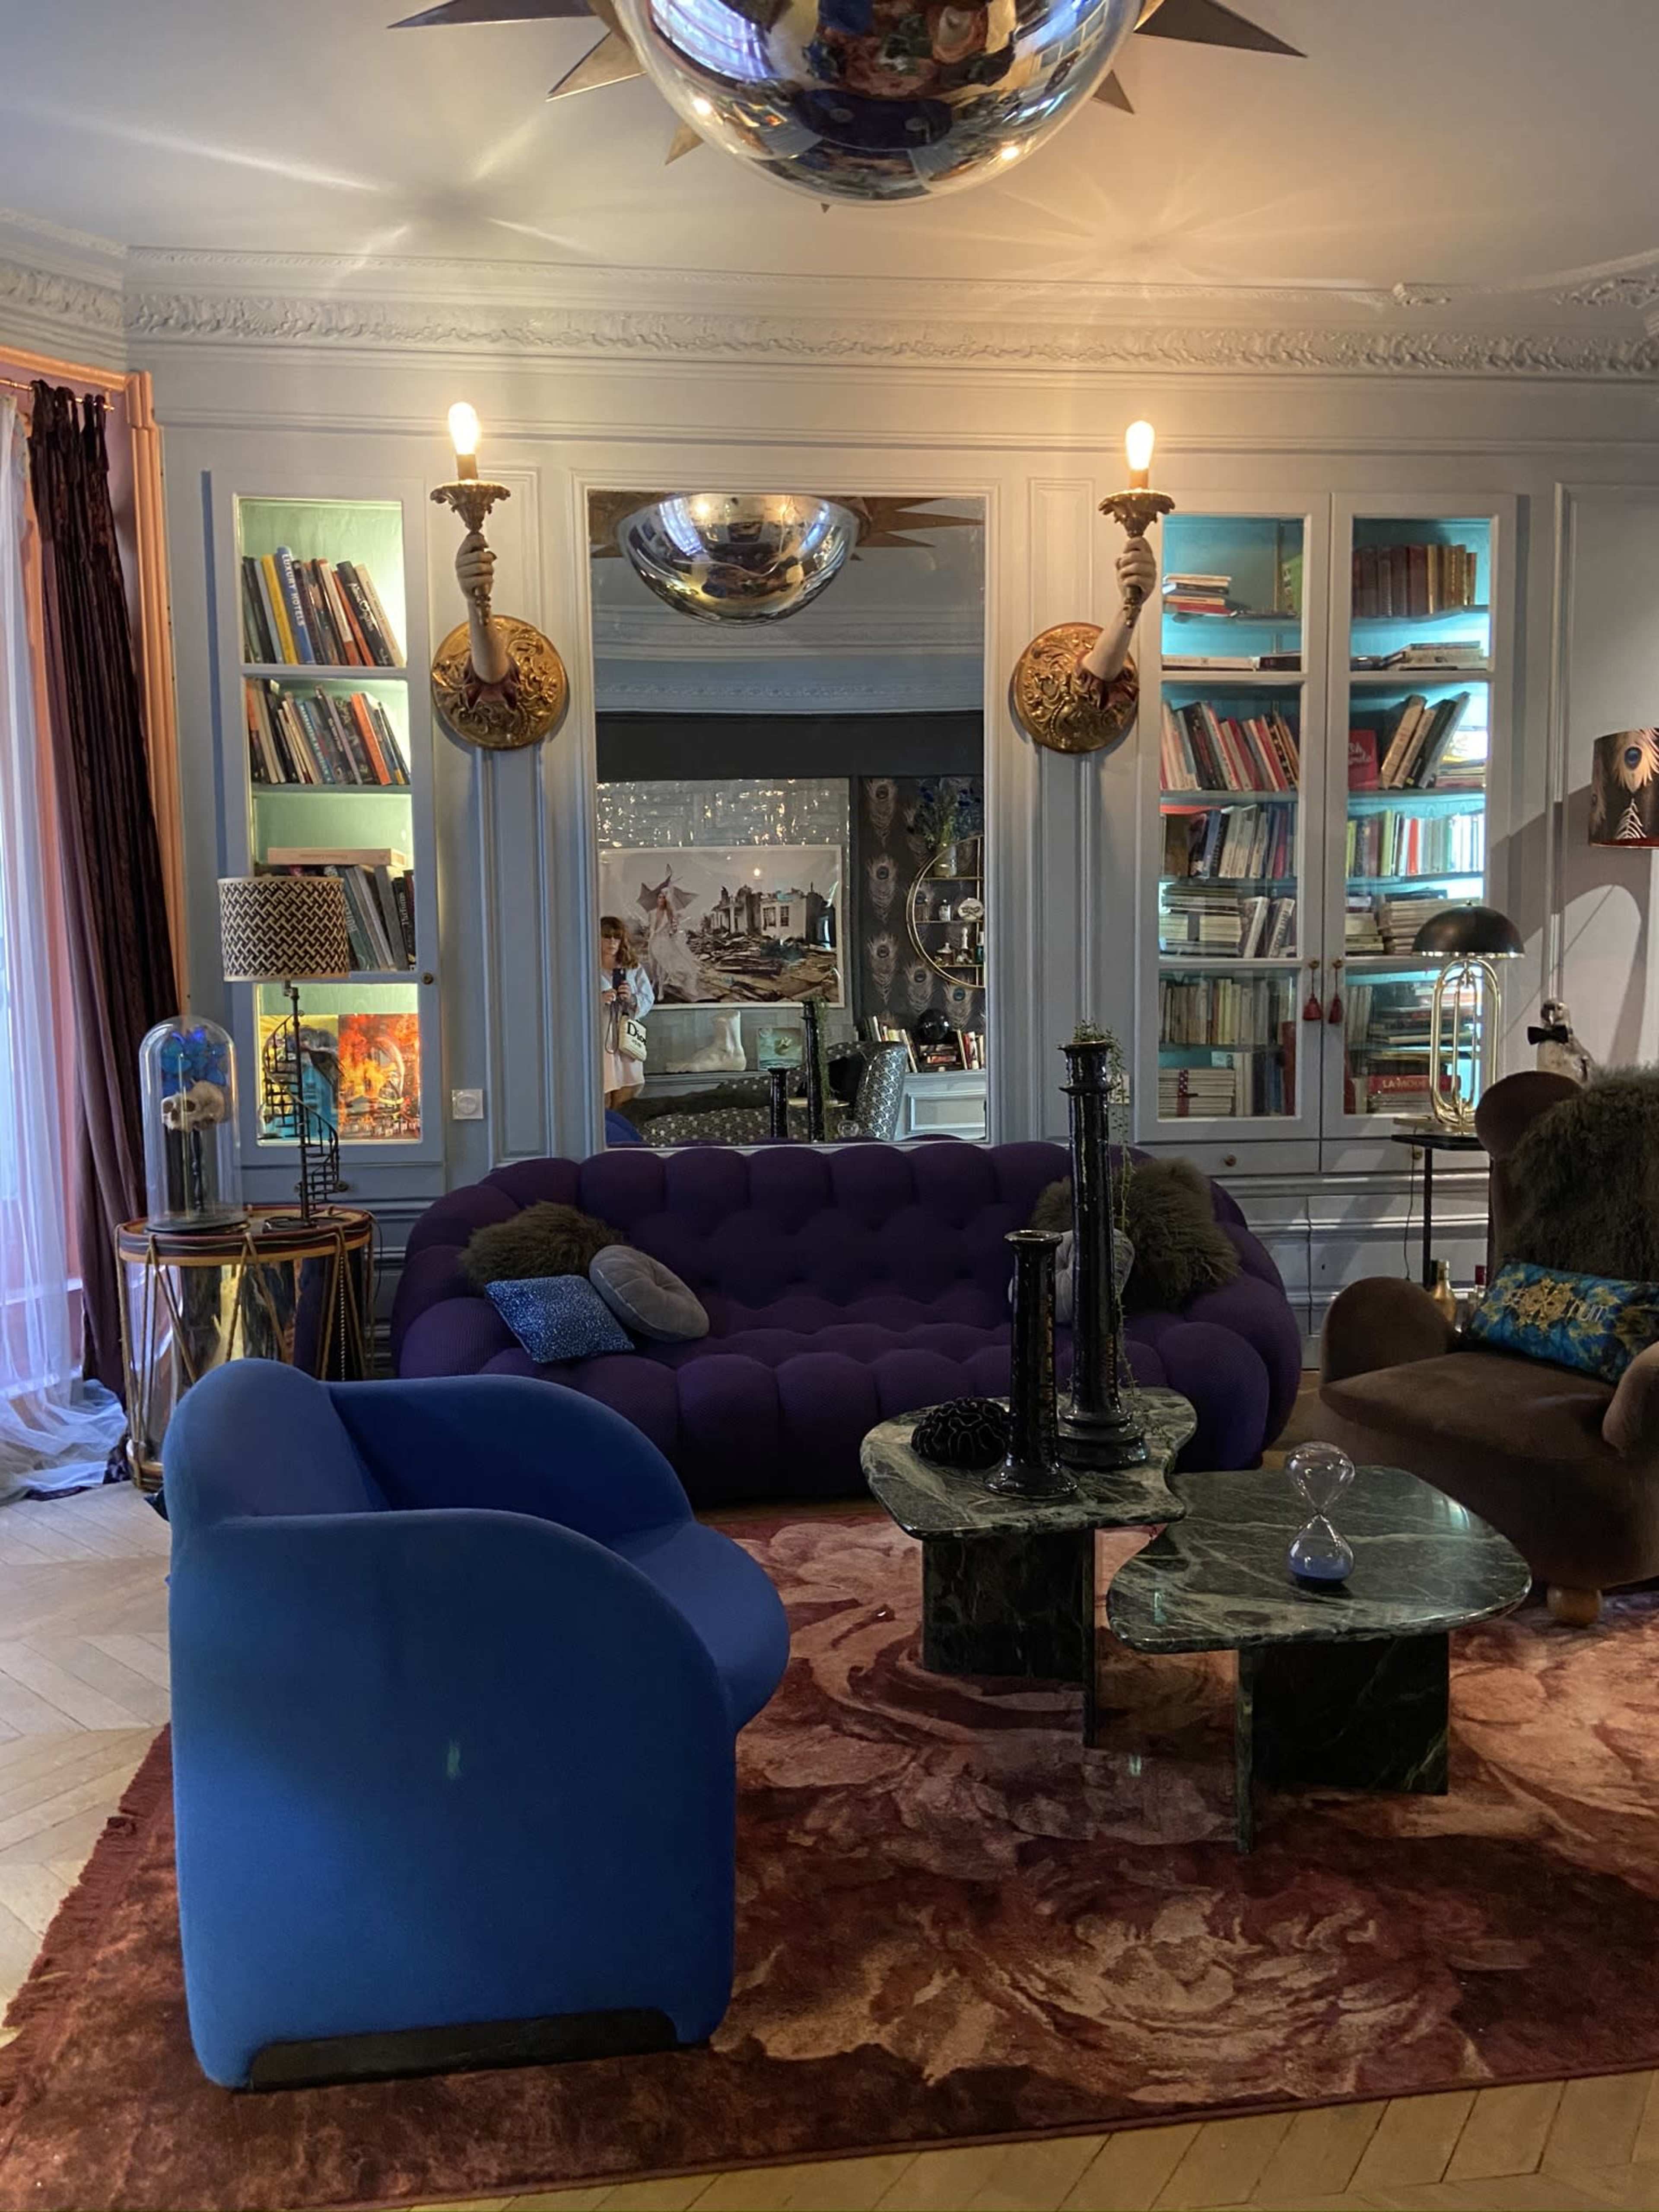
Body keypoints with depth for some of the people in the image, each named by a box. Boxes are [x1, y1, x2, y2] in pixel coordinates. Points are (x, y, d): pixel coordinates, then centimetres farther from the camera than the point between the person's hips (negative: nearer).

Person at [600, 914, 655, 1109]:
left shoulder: (634, 969, 9)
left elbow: (649, 1000, 6)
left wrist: (632, 999, -14)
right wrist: (600, 1000, -22)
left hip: (627, 1040, 3)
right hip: (599, 1041, -3)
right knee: (602, 1103, -4)